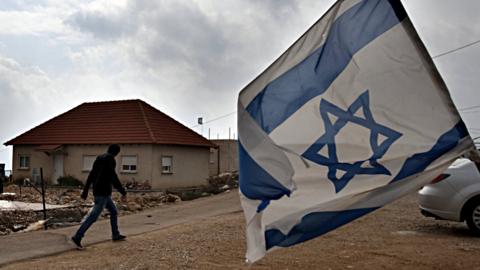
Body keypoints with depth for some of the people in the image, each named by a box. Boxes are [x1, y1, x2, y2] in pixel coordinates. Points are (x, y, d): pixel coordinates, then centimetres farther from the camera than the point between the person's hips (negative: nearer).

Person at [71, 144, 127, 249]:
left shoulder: (99, 159, 14)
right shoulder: (110, 159, -12)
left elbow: (91, 175, 16)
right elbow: (113, 177, -19)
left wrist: (85, 191, 20)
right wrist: (123, 193, -16)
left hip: (100, 192, 10)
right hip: (103, 192, -10)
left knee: (114, 211, 18)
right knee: (94, 215, -9)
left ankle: (115, 235, 25)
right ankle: (77, 237, -10)